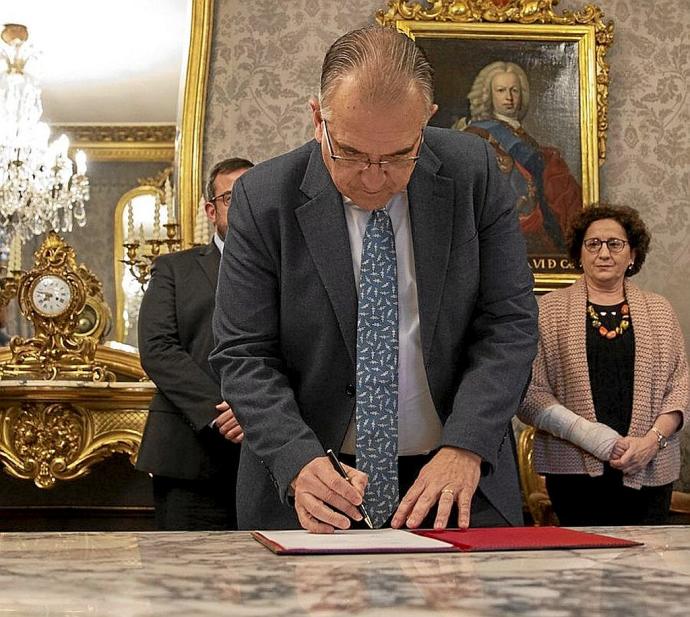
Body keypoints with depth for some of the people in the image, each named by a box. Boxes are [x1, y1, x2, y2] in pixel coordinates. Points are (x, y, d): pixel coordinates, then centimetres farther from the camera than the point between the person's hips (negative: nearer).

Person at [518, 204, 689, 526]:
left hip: (648, 472, 2)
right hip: (574, 470, -2)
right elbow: (529, 392, -2)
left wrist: (652, 440, -8)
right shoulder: (549, 309, 6)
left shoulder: (658, 310, 13)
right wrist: (589, 435, -13)